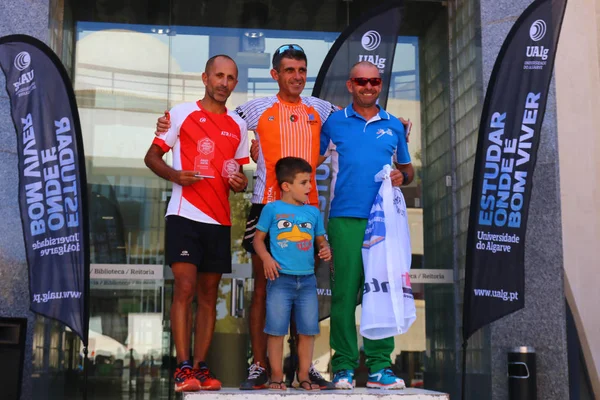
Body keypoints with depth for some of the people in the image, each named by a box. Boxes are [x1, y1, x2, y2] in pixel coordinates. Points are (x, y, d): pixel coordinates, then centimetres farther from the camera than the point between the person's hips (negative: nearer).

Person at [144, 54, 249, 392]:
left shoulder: (238, 126, 15)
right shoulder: (182, 114, 3)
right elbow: (152, 156, 4)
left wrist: (240, 183, -2)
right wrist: (175, 175, -15)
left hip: (220, 220, 5)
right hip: (185, 215, -4)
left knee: (209, 295, 5)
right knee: (185, 288, -11)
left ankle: (202, 368, 10)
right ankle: (184, 368, -8)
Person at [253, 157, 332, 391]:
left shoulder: (313, 212, 11)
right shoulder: (272, 209, 0)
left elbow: (320, 240, 18)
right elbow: (258, 238, 5)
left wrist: (325, 250, -5)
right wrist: (266, 258, -11)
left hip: (307, 279, 4)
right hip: (281, 279, -4)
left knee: (308, 330, 6)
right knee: (276, 329, 0)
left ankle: (304, 375, 17)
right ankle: (276, 376, 12)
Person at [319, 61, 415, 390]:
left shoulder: (394, 126, 15)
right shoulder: (333, 123, 9)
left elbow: (407, 166, 22)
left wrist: (403, 176, -2)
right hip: (346, 218, -2)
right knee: (344, 292, -3)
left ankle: (379, 366, 6)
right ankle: (343, 366, 3)